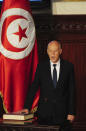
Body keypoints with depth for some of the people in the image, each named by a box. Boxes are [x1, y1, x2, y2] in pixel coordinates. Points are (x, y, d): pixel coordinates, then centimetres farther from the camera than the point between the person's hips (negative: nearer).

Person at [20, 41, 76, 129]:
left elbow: (71, 90, 2)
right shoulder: (41, 67, 4)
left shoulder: (68, 66, 3)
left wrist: (71, 112, -2)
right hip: (44, 111, 1)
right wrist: (27, 107, -8)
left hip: (62, 112, 0)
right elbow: (33, 88, 2)